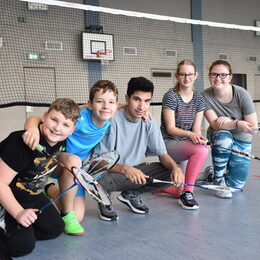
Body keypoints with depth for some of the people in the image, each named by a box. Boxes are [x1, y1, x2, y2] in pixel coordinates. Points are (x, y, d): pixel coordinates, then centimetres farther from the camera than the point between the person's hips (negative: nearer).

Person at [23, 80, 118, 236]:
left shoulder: (110, 120, -14)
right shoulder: (79, 118, -32)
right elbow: (36, 119, -35)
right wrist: (33, 128, -57)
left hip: (77, 169, 5)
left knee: (78, 216, -1)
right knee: (74, 160, -40)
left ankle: (50, 189, 28)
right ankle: (67, 215, -19)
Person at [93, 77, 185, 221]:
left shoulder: (149, 124, -2)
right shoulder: (112, 121, -20)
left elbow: (162, 154, 1)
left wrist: (175, 167, -22)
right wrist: (124, 168, -42)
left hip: (134, 170, 6)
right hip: (110, 171, -5)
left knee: (171, 173, -13)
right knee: (100, 180, -40)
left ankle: (130, 194, 10)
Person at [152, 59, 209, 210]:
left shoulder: (199, 99, 7)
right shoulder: (171, 97, -9)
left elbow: (196, 127, 2)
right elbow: (170, 128, -14)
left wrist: (199, 137, -21)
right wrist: (189, 134, -32)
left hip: (184, 147, 7)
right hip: (168, 144, -6)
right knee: (201, 150, -33)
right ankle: (187, 192, -22)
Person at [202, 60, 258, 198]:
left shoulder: (241, 94, -19)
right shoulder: (205, 96, -18)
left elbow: (253, 126, -18)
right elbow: (215, 124, -26)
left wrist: (227, 121, -28)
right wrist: (237, 123, -43)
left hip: (241, 140, 1)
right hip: (219, 137, -1)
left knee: (235, 185, -2)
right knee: (223, 136, -40)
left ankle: (212, 173, 34)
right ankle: (218, 178, -16)